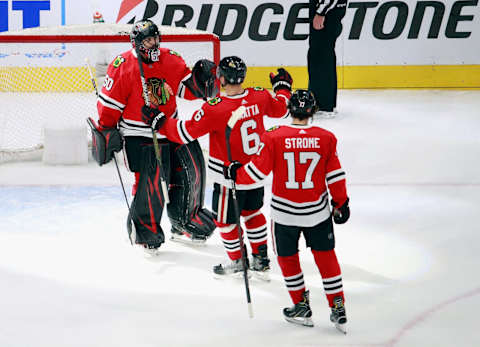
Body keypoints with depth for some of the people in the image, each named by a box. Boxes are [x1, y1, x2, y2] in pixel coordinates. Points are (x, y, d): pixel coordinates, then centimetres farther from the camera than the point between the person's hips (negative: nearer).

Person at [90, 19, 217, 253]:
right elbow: (109, 103, -8)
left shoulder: (171, 60, 0)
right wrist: (106, 133, -5)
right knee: (150, 180, -15)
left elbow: (187, 90, 7)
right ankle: (144, 229, 6)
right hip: (139, 135, -6)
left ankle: (184, 221, 24)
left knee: (191, 168, 3)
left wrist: (200, 78, -12)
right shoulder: (122, 66, -14)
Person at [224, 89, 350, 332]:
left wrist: (235, 173, 9)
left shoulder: (273, 138, -13)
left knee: (287, 257, 18)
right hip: (318, 212, 2)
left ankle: (301, 307, 22)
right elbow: (335, 176, -1)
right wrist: (341, 203, 11)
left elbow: (257, 171, -10)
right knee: (325, 256, 15)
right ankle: (338, 309, 13)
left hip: (285, 212, -2)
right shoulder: (326, 139, -7)